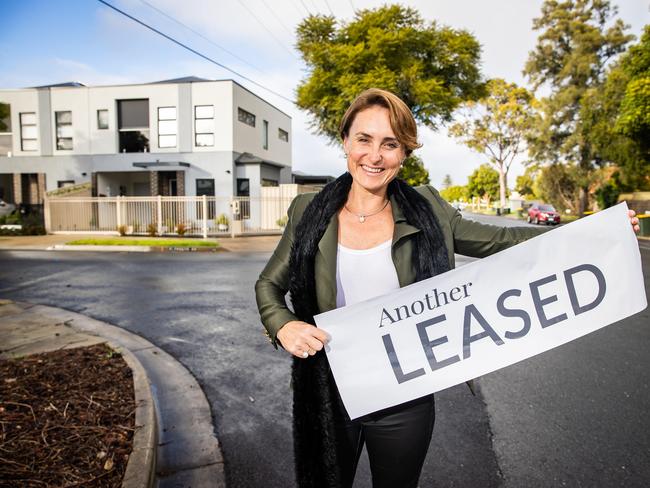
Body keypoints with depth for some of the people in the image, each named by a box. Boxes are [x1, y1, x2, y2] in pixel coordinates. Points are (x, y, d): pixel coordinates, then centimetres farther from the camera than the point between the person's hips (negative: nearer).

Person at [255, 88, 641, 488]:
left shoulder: (426, 210, -5)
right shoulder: (309, 213, -6)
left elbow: (495, 241, 7)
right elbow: (268, 285, 2)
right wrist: (283, 325, -18)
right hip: (328, 397, 0)